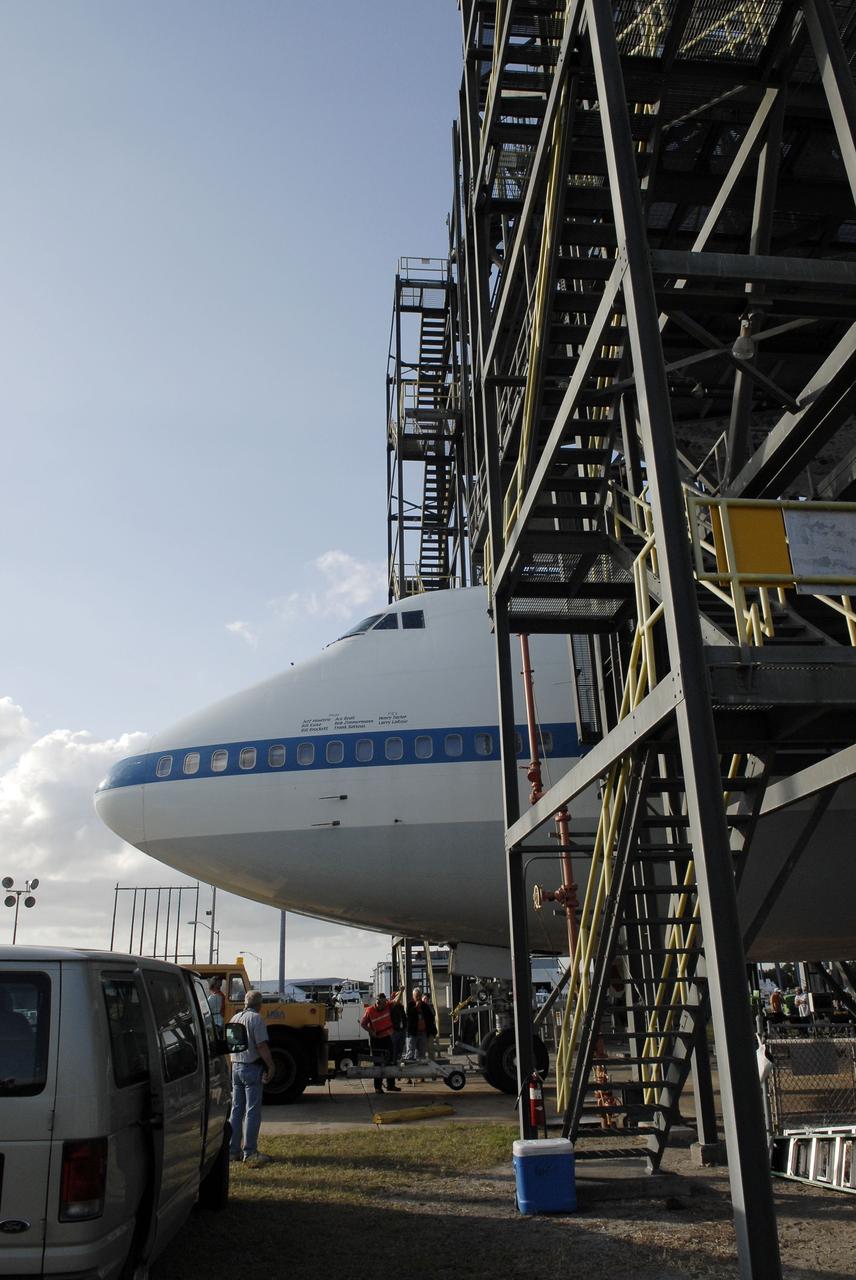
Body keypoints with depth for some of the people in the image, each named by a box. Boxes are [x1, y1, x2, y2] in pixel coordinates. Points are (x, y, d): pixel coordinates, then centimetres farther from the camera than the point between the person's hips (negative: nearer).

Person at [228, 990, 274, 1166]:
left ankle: (233, 1150, 17)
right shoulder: (256, 1018, -13)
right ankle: (249, 1152, -2)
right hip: (252, 1067, -8)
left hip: (236, 1066, 8)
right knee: (252, 1111, -3)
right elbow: (262, 1046, -19)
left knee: (236, 1110, 13)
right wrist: (270, 1066, -11)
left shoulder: (235, 1018, 10)